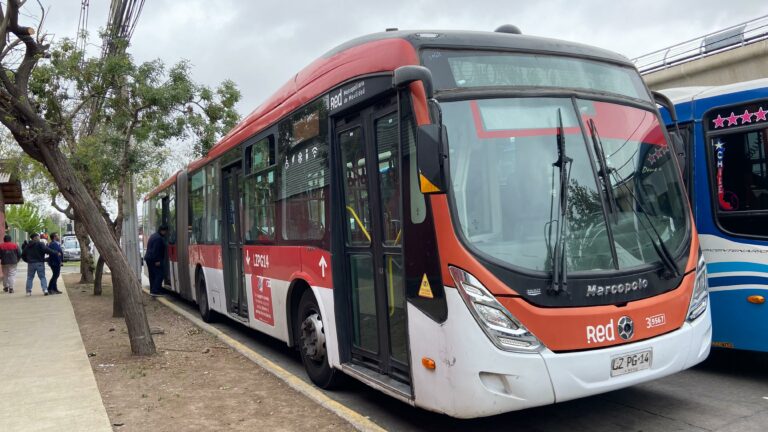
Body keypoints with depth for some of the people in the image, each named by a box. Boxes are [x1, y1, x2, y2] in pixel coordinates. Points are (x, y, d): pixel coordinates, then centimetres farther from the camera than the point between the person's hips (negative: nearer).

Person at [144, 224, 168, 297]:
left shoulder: (153, 236, 17)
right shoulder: (159, 238, -16)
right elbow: (156, 250, -22)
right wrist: (157, 260, -21)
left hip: (148, 258, 11)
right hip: (154, 260, -11)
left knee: (152, 275, 15)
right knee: (160, 274, -9)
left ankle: (152, 290, 19)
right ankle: (155, 291, -14)